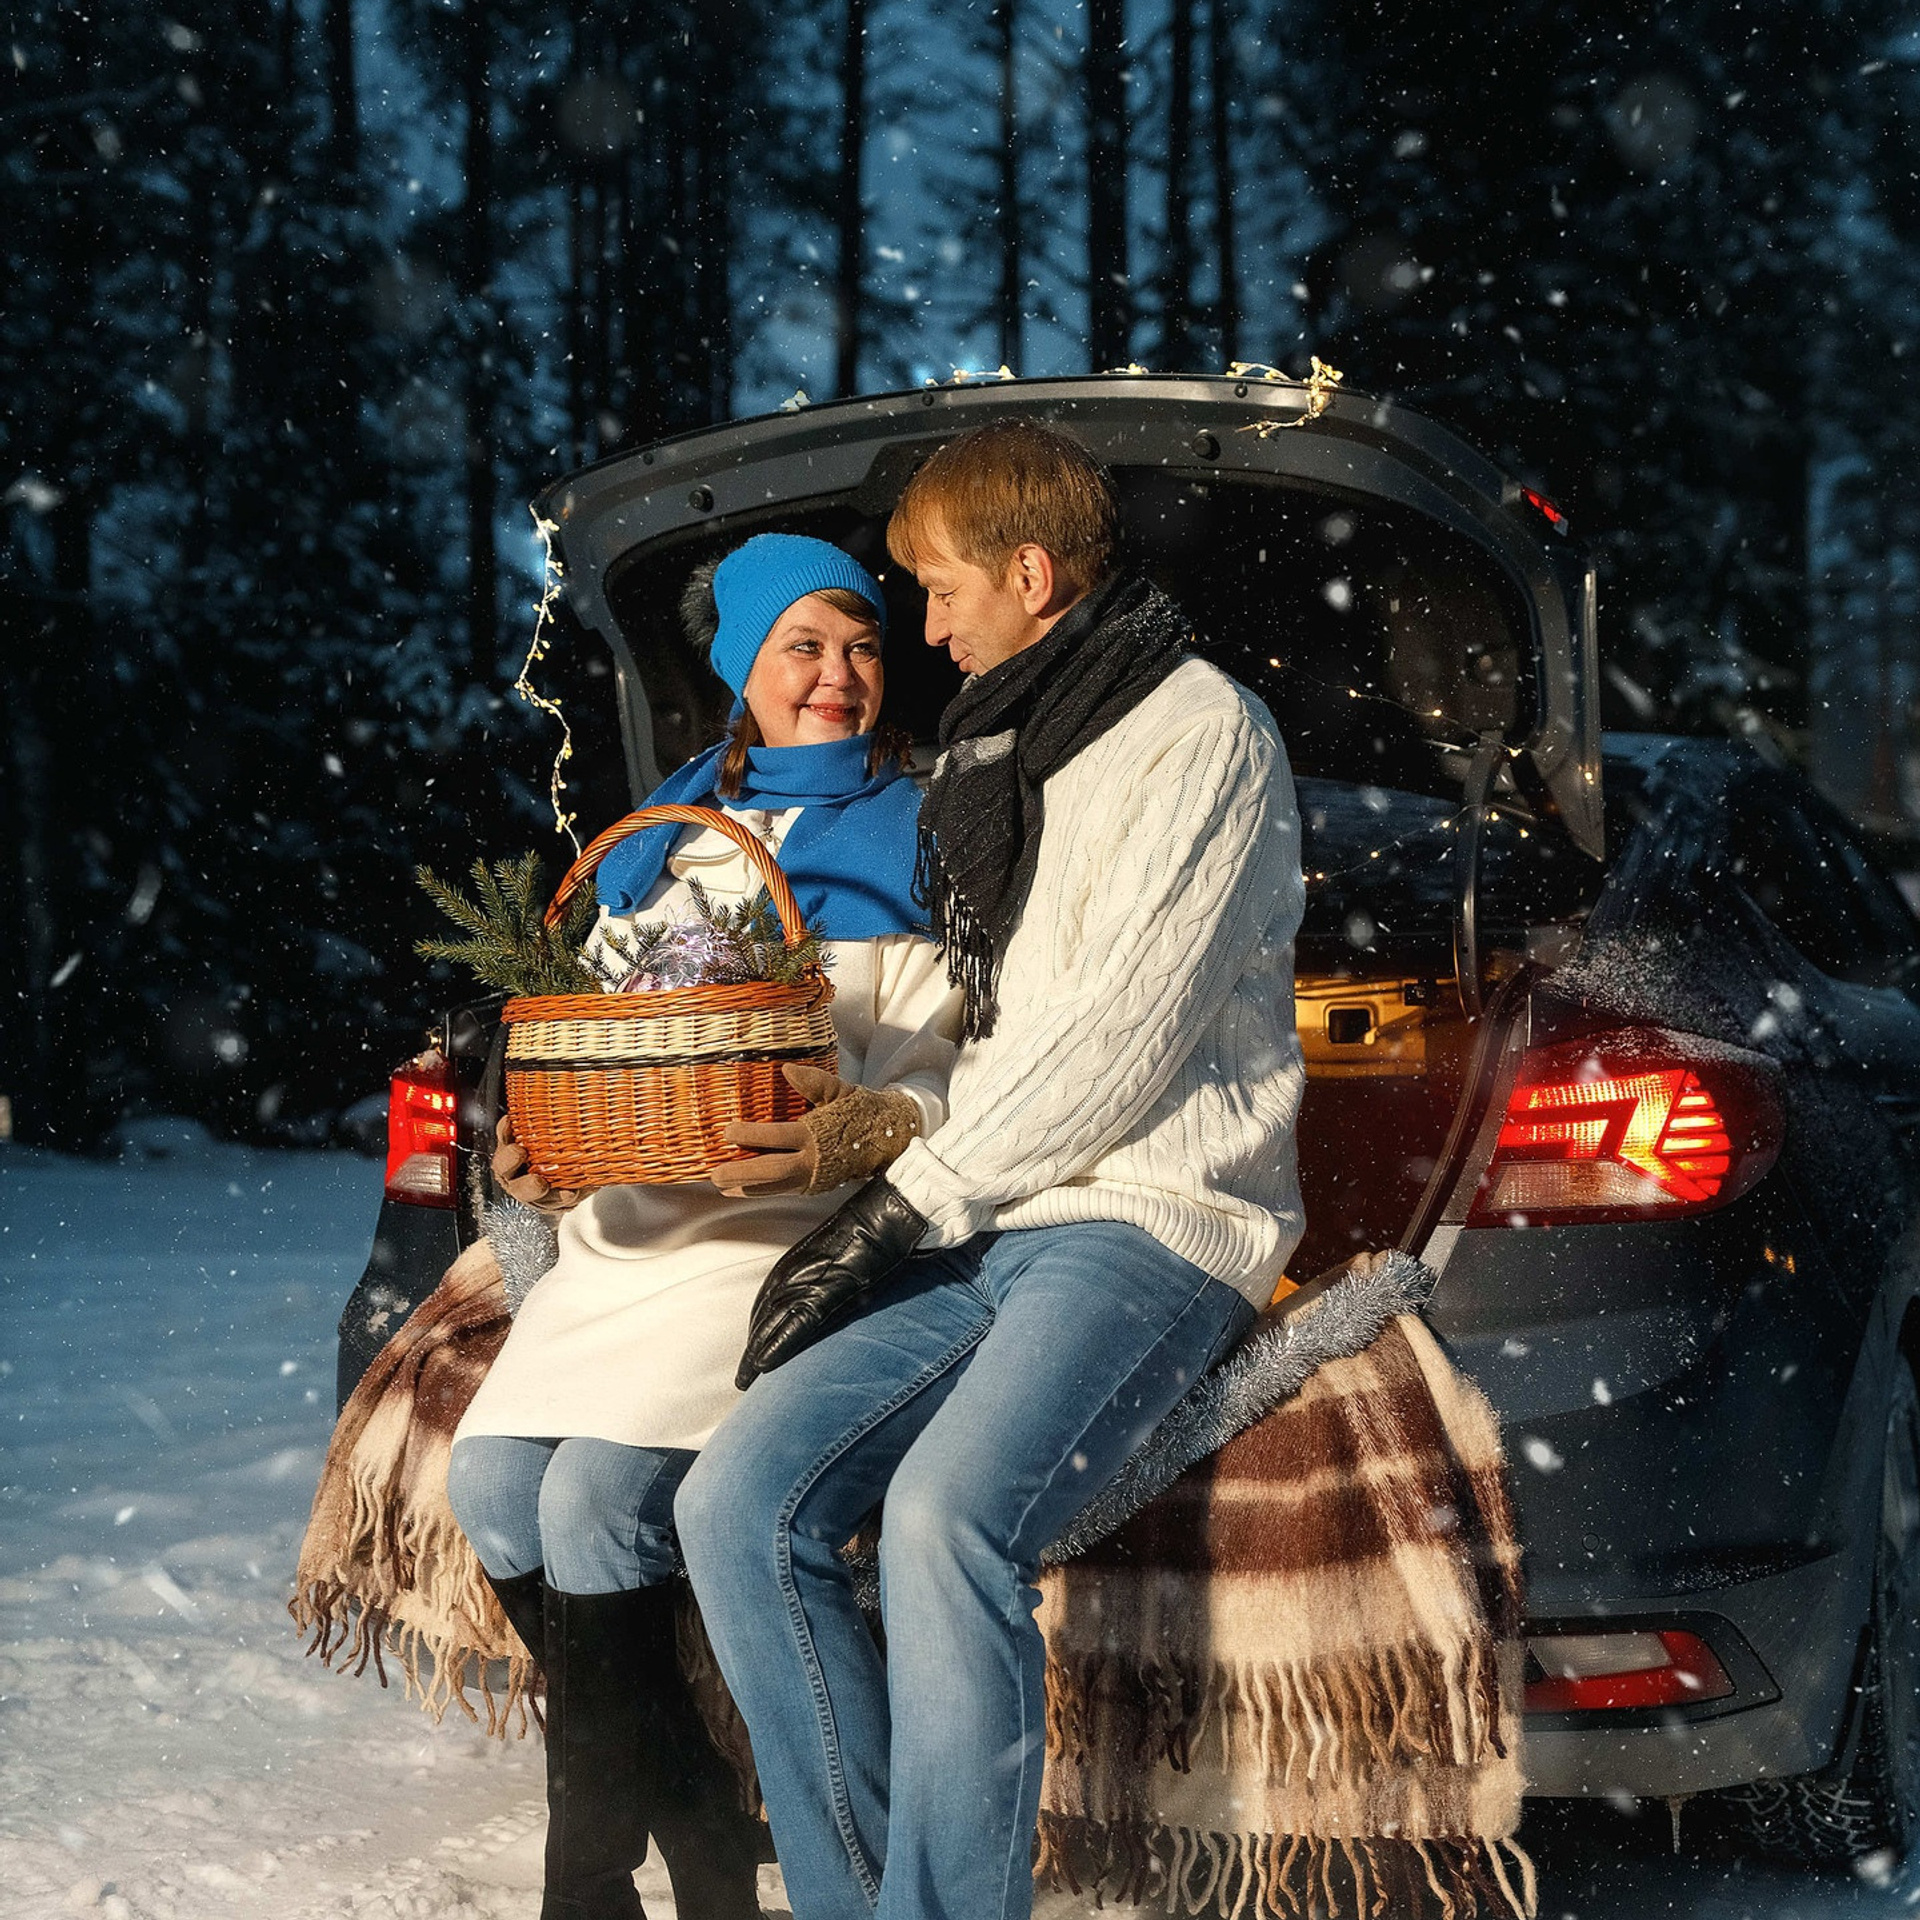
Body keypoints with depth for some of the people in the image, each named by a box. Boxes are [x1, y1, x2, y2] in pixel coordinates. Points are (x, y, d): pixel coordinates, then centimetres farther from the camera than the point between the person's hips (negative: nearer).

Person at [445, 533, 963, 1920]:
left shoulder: (910, 841, 6)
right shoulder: (656, 842, 22)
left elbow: (950, 1084, -2)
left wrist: (871, 1131, -24)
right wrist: (545, 1149, 1)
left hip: (799, 1228, -6)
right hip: (631, 1224, 6)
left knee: (598, 1496, -23)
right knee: (490, 1472, -15)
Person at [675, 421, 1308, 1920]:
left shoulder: (1198, 730, -3)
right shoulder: (997, 754, 25)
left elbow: (1125, 1035, -12)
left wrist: (913, 1204, -11)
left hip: (1153, 1217, -8)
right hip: (991, 1223, 8)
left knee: (947, 1513, -33)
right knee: (740, 1502, -14)